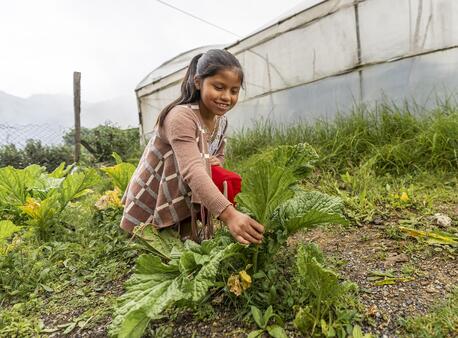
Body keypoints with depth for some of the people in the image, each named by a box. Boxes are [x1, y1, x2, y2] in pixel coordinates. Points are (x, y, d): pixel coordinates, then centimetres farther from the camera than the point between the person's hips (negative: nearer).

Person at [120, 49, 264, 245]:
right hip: (148, 211, -6)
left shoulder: (221, 122, -2)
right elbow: (192, 170, -40)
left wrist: (213, 163, -14)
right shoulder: (180, 116, -27)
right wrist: (229, 215, -52)